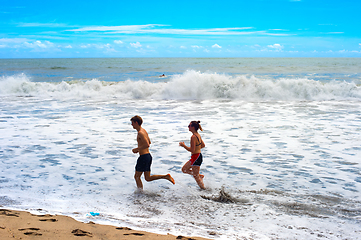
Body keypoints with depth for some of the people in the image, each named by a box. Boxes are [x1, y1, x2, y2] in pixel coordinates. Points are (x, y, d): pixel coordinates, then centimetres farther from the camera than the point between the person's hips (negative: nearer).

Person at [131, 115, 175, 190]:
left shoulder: (140, 133, -17)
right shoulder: (144, 130, 14)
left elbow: (147, 145, -27)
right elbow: (149, 142, 27)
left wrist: (137, 149, -16)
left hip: (143, 157, -10)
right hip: (148, 156, 10)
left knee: (137, 176, 4)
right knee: (148, 178, 12)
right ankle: (166, 176, 3)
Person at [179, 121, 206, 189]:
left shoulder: (193, 137, -22)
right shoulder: (198, 135, 6)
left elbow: (192, 150, -24)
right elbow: (203, 145, 17)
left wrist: (183, 145, -14)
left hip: (196, 157, -10)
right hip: (199, 156, 10)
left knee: (196, 176, 3)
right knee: (184, 169, 19)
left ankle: (203, 189, 14)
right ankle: (200, 176, 21)